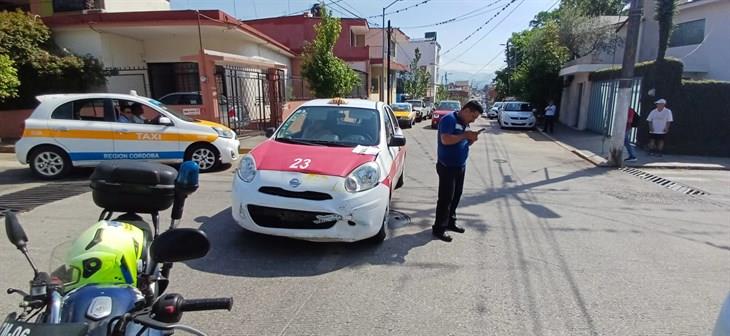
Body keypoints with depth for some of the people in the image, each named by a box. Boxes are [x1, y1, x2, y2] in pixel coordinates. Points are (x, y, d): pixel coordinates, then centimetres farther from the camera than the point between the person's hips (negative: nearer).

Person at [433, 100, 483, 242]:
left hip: (460, 166, 9)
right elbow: (446, 140, -28)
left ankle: (450, 222, 31)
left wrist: (471, 139, -2)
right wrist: (465, 135, -22)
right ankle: (439, 228, 6)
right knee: (445, 198, -4)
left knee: (456, 196, 16)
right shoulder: (449, 119, -16)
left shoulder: (465, 123, 12)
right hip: (447, 167, -9)